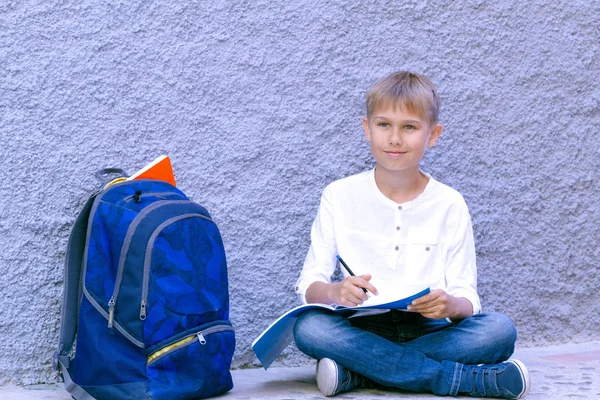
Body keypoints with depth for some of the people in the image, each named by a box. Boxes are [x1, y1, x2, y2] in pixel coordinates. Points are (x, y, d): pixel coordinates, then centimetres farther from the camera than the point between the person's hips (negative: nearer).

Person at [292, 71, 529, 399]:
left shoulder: (449, 205, 4)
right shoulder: (339, 196, 4)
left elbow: (467, 295, 1)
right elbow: (309, 284, -1)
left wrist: (452, 304, -25)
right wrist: (334, 292, -26)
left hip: (429, 331, 0)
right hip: (362, 330, 0)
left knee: (500, 329, -26)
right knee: (308, 327, -32)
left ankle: (355, 373, -27)